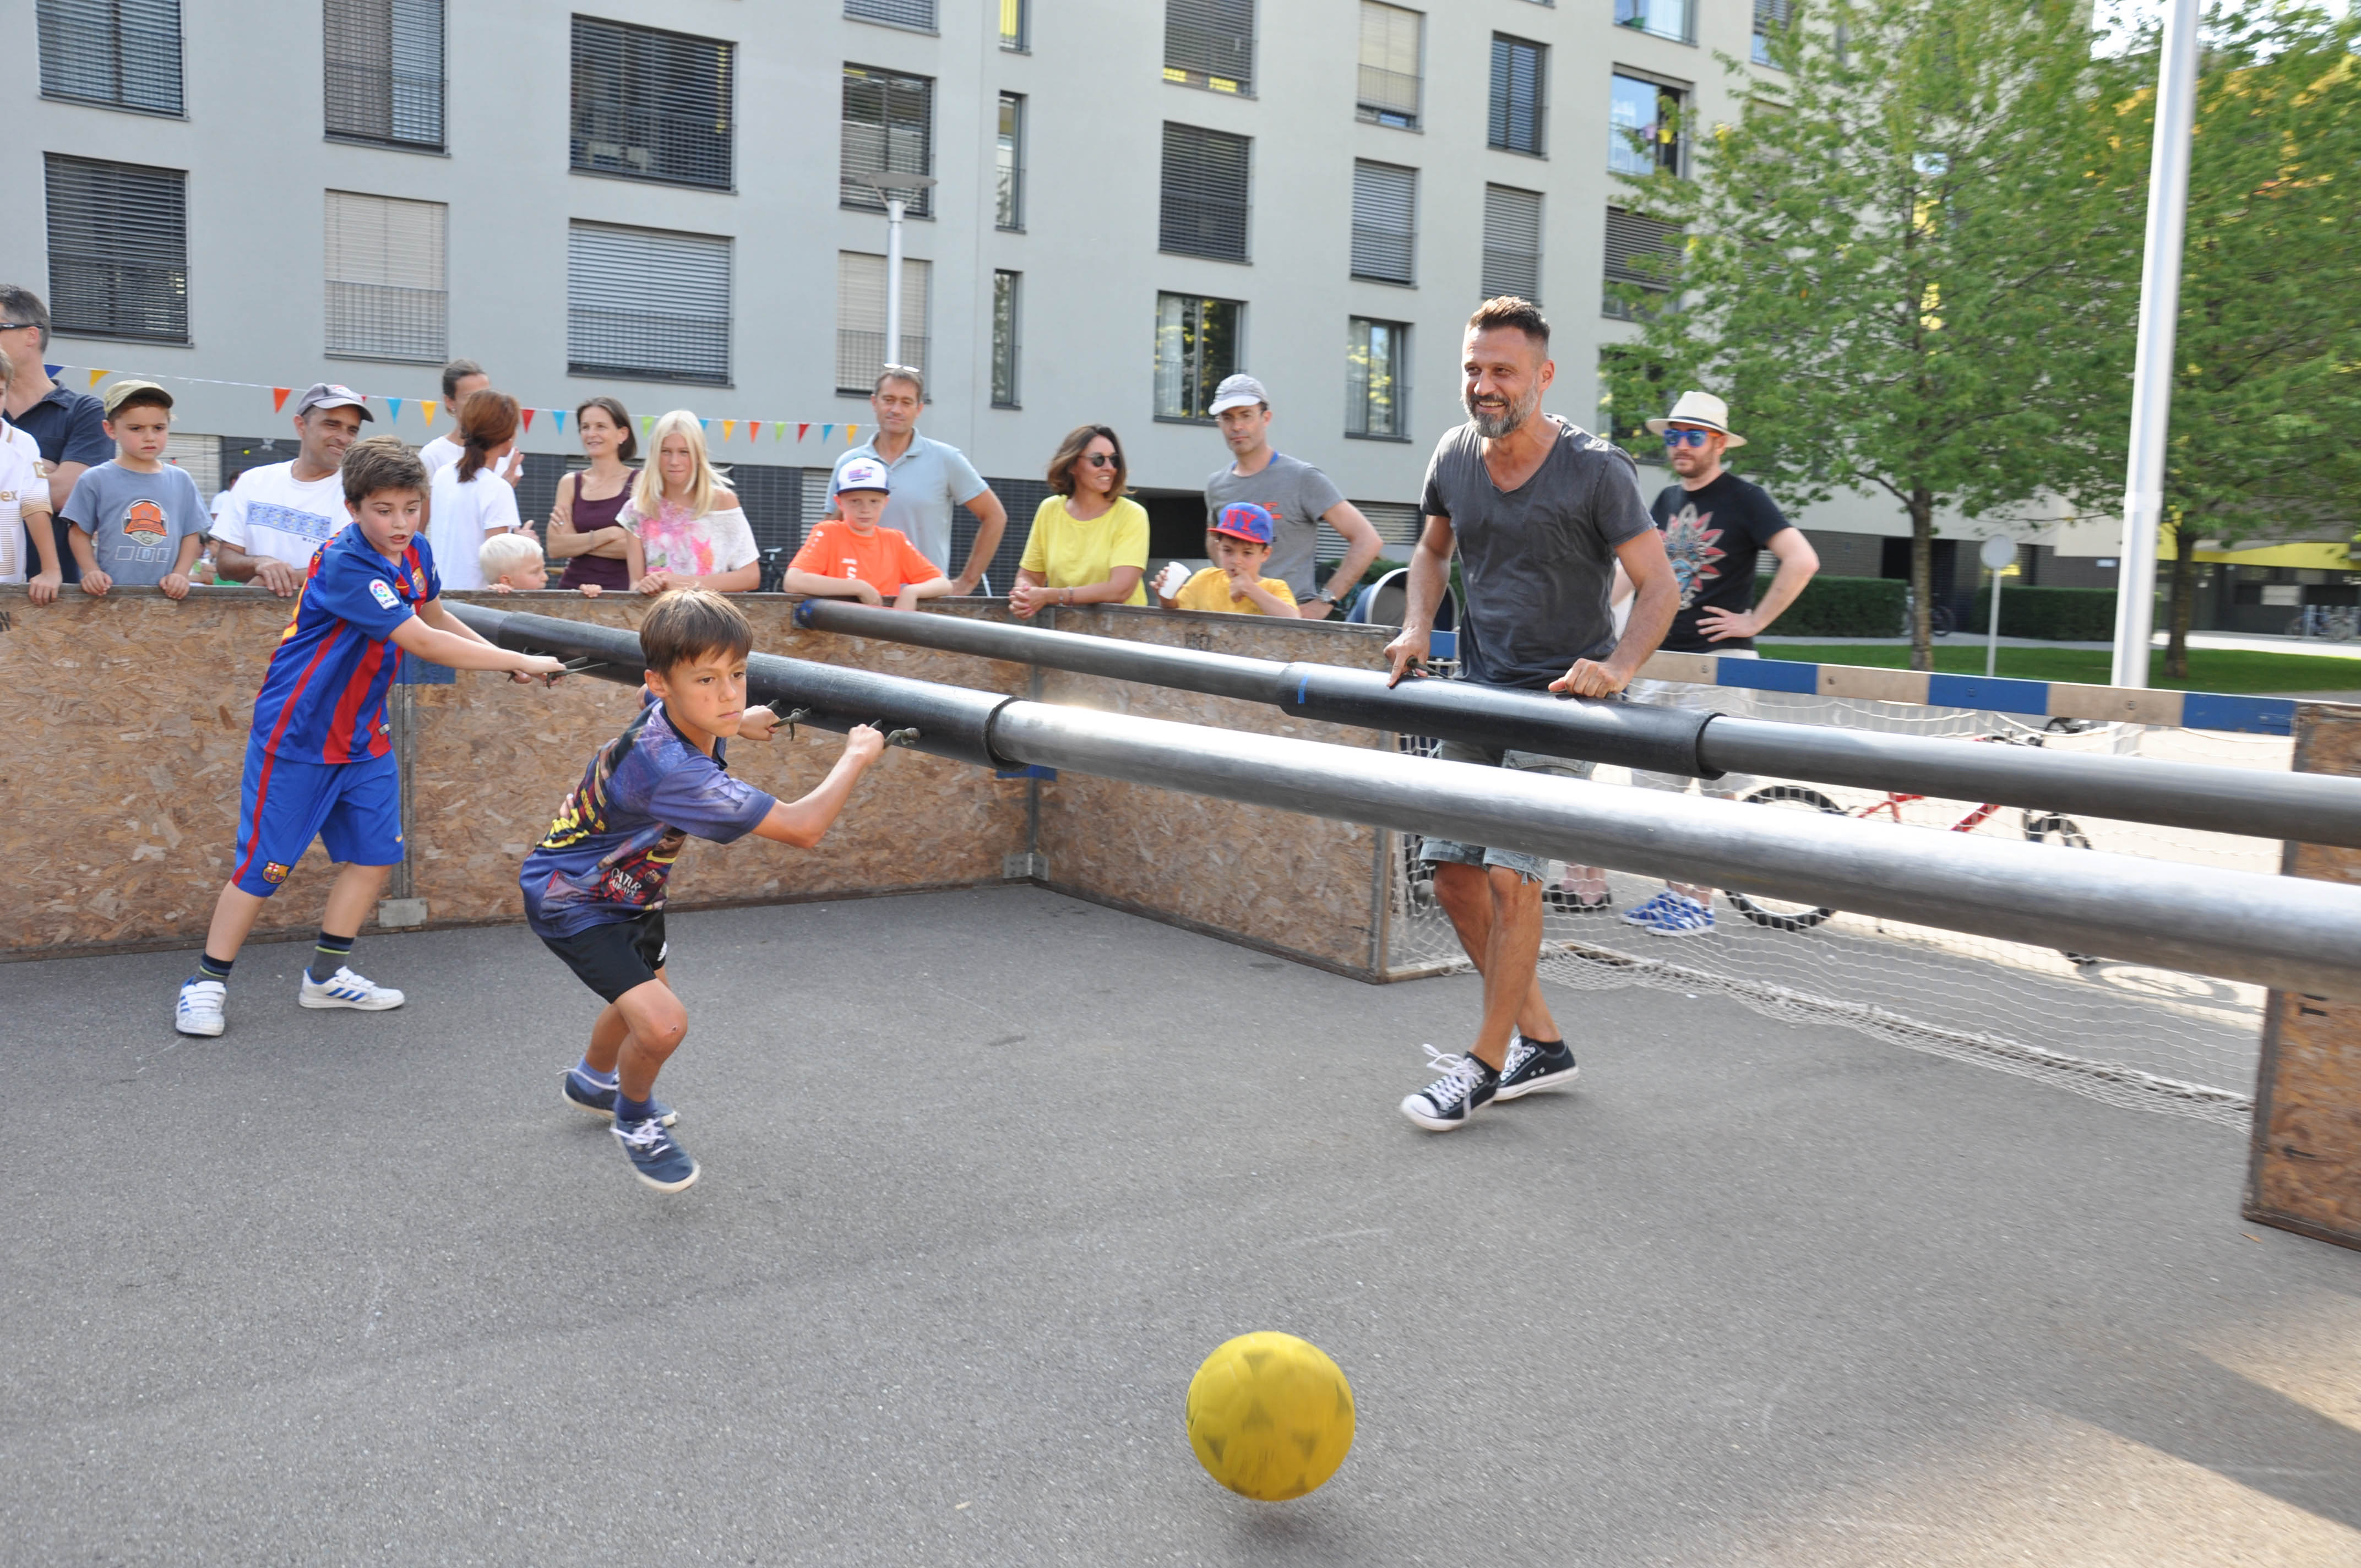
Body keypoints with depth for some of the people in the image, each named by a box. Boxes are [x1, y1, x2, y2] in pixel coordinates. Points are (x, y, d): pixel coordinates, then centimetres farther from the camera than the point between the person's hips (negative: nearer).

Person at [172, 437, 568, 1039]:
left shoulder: (415, 553, 0)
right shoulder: (344, 565, -26)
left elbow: (437, 618, 20)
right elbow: (424, 643, -31)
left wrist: (503, 656, 6)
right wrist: (521, 662, -28)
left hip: (362, 734, 8)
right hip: (296, 736, -8)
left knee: (375, 853, 7)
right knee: (264, 864, -2)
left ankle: (326, 976, 21)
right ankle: (206, 983, 12)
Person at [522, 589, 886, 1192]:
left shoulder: (668, 709, -15)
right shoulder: (669, 768, -42)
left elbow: (653, 704, 15)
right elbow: (802, 828, -42)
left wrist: (739, 724, 13)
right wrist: (856, 755, -27)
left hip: (628, 882, 9)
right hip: (571, 899, -9)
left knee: (648, 987, 30)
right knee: (661, 1021, -25)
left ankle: (590, 1081, 61)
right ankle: (634, 1119, 9)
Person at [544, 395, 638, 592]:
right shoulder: (569, 483, 10)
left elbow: (640, 548, -10)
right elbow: (555, 548, 1)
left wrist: (577, 542, -3)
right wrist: (607, 534, -9)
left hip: (621, 589, -3)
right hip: (574, 587, 3)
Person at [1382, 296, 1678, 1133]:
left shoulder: (1595, 469, -14)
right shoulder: (1454, 457, 2)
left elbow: (1659, 585, -12)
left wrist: (1618, 667, -29)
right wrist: (1417, 626, 3)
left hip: (1562, 696, -6)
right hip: (1477, 692, 6)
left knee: (1510, 875, -15)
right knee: (1454, 875, 4)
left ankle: (1489, 1060, 2)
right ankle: (1542, 1042, 19)